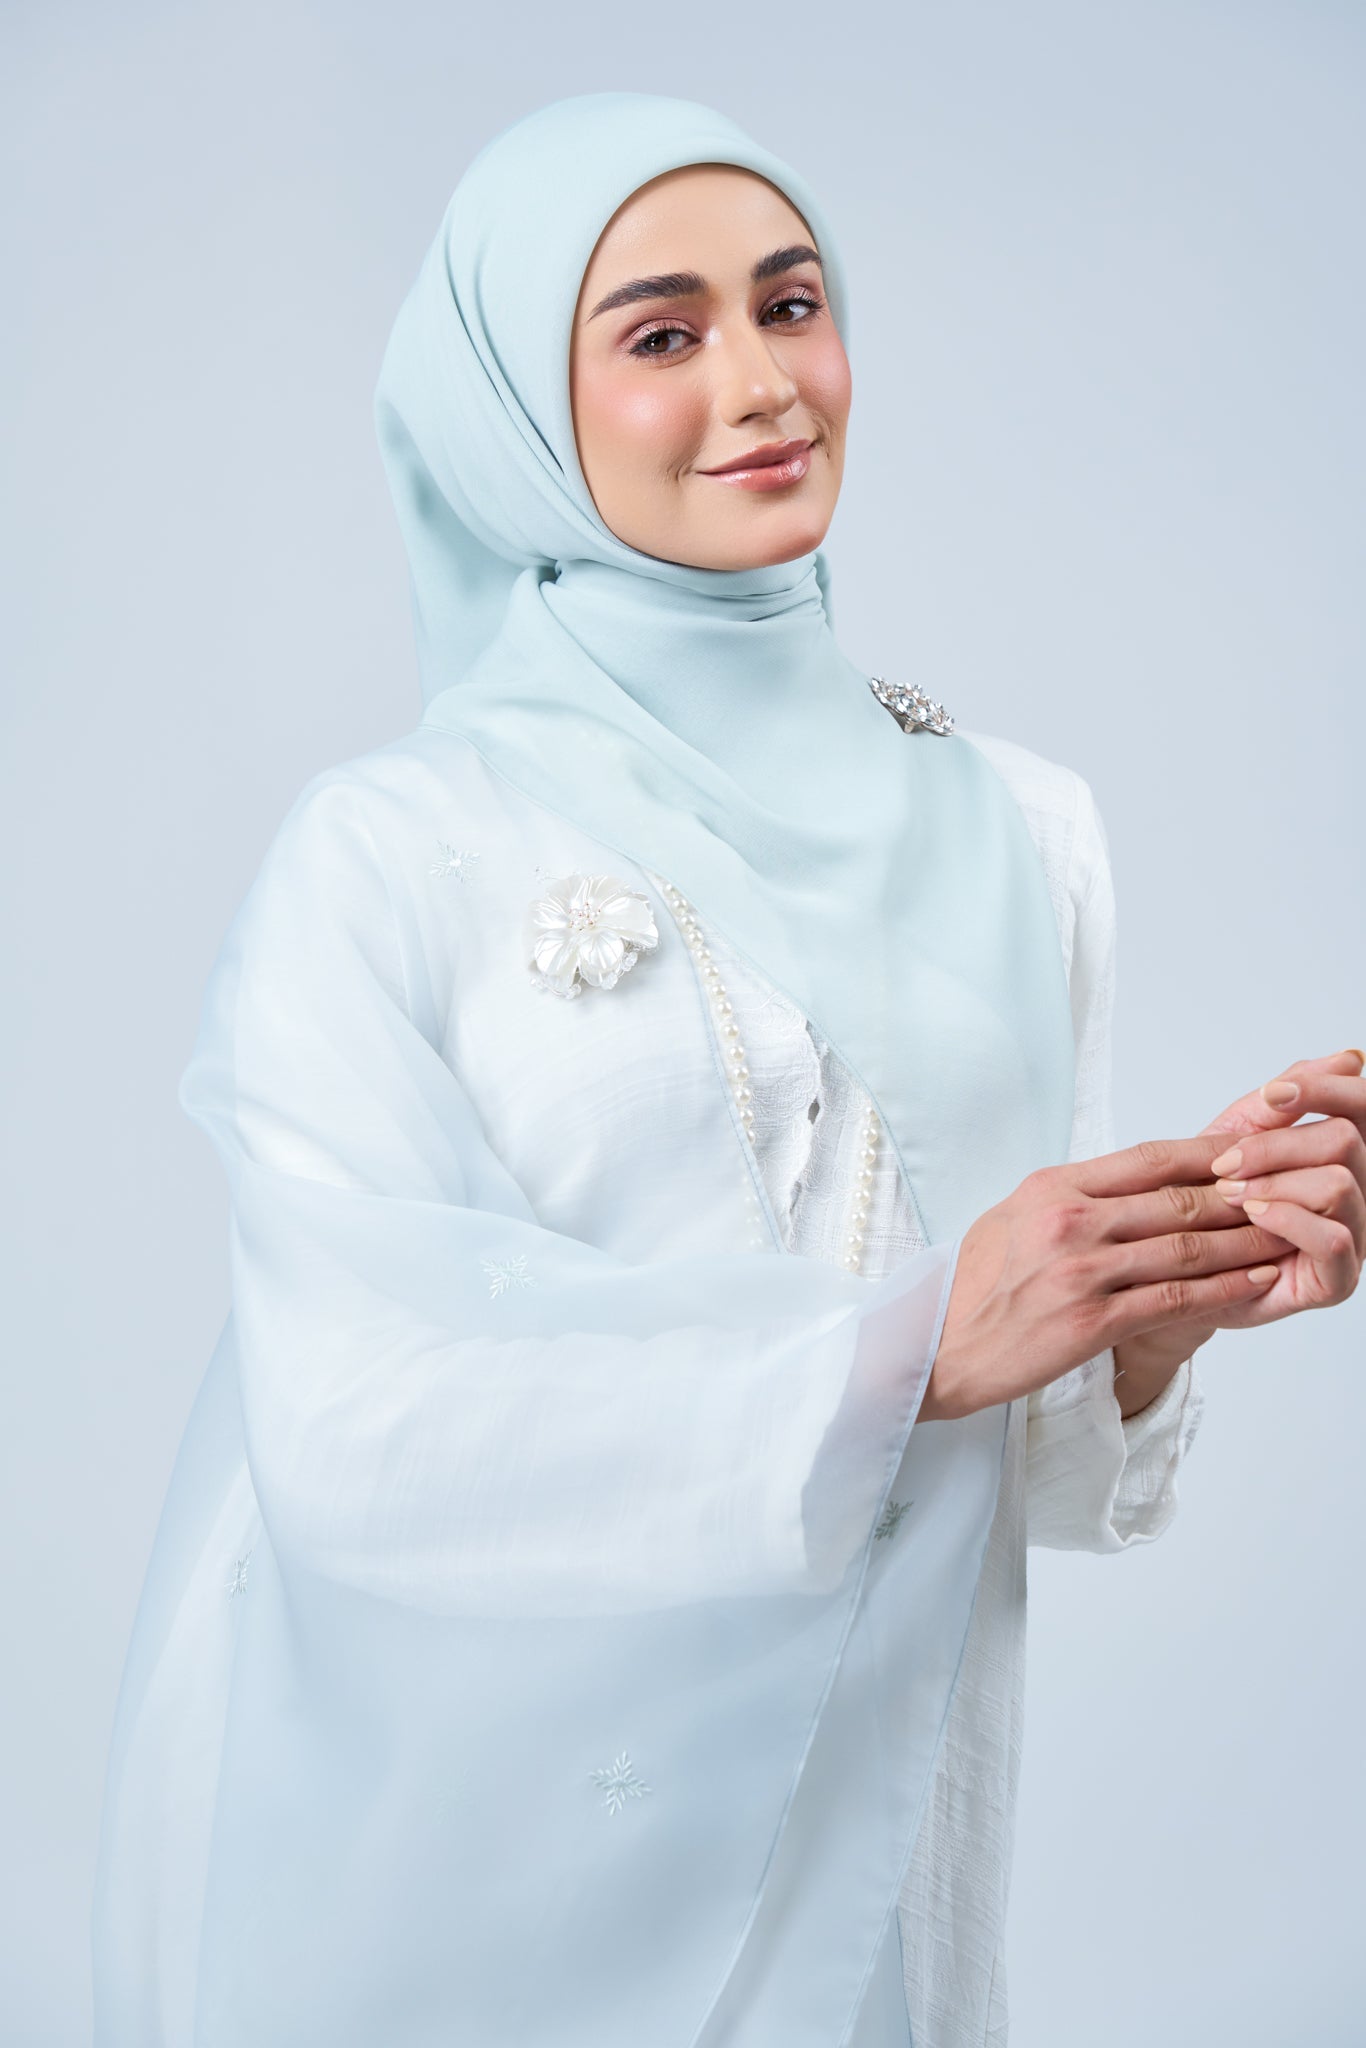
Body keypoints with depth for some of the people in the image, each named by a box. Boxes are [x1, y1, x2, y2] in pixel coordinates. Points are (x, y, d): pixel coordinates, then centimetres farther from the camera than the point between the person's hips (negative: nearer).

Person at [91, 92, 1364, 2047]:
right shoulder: (390, 847, -10)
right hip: (441, 1849, -3)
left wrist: (1172, 1297, -16)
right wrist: (917, 1340, -23)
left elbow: (1036, 1461, 5)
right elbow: (356, 1422, -18)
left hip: (841, 1838, 3)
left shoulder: (1021, 828, 2)